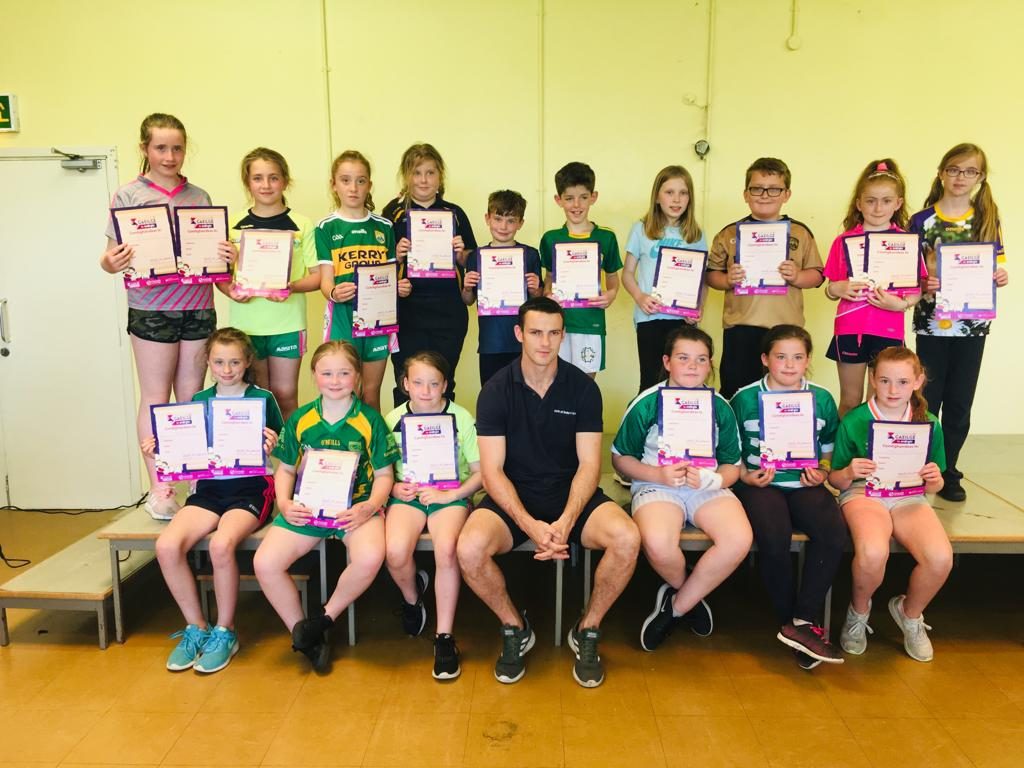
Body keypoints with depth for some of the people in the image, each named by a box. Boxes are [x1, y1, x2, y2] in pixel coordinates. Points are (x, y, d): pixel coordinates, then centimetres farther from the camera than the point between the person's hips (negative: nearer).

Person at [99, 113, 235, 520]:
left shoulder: (199, 196, 9)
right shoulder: (128, 195, 1)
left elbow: (214, 251, 13)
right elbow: (111, 257, 0)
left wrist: (226, 256, -9)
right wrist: (111, 262, -22)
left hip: (198, 307, 3)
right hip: (151, 309, -2)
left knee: (192, 397, 9)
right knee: (155, 399, 3)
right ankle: (159, 489, 12)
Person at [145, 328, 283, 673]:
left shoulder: (263, 399, 1)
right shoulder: (199, 401, 13)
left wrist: (272, 448, -18)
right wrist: (159, 449, -1)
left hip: (250, 488, -4)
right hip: (208, 488, 4)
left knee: (221, 544, -32)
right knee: (167, 545, -22)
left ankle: (225, 632, -8)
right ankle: (196, 628, 0)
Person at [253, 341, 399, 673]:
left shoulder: (371, 421, -1)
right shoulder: (300, 420, 6)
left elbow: (384, 474, 2)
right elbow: (285, 469, 14)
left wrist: (369, 506, -17)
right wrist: (284, 503, -5)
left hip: (355, 507, -2)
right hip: (307, 507, 3)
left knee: (370, 558, -32)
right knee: (265, 563, -18)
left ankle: (325, 619, -2)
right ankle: (304, 636, 3)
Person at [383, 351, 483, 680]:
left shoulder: (461, 418, -3)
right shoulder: (393, 420, 4)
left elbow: (481, 473, -1)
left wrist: (449, 495, -14)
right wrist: (393, 487, -8)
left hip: (451, 495, -1)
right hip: (407, 494, 2)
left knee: (446, 549, -31)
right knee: (395, 552, -27)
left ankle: (444, 637, -13)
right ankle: (412, 597, 11)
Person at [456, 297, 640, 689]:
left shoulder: (583, 388, -2)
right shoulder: (496, 390, -5)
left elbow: (588, 464, -5)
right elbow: (492, 470, -9)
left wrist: (566, 521, -23)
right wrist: (530, 525, -25)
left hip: (571, 493, 1)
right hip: (513, 495, 0)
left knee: (627, 539, -28)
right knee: (469, 549, -30)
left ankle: (588, 630, 1)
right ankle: (515, 628, 2)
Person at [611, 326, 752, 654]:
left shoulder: (720, 407, 6)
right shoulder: (646, 404, -2)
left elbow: (732, 466, 10)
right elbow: (620, 458, 3)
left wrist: (711, 479, -13)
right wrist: (657, 475, -14)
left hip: (707, 487, 3)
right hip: (656, 485, -3)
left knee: (739, 539, -28)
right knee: (658, 543, -36)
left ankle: (676, 604, -4)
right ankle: (690, 594, 3)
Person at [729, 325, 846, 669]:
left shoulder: (822, 399, 8)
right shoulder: (745, 399, 0)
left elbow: (829, 450, 19)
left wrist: (822, 473, -1)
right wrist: (744, 476, -11)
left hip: (805, 483, 3)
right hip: (760, 483, -3)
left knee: (834, 532, -27)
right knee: (774, 538, -31)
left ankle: (803, 622, -15)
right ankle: (796, 624, -8)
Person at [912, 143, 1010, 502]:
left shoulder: (988, 218, 5)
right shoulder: (921, 220, -1)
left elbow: (996, 266, 9)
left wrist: (1000, 278, -12)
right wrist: (923, 283, -20)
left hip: (972, 324, 2)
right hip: (931, 322, -2)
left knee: (960, 402, 8)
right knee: (928, 399, 3)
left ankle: (948, 471, 19)